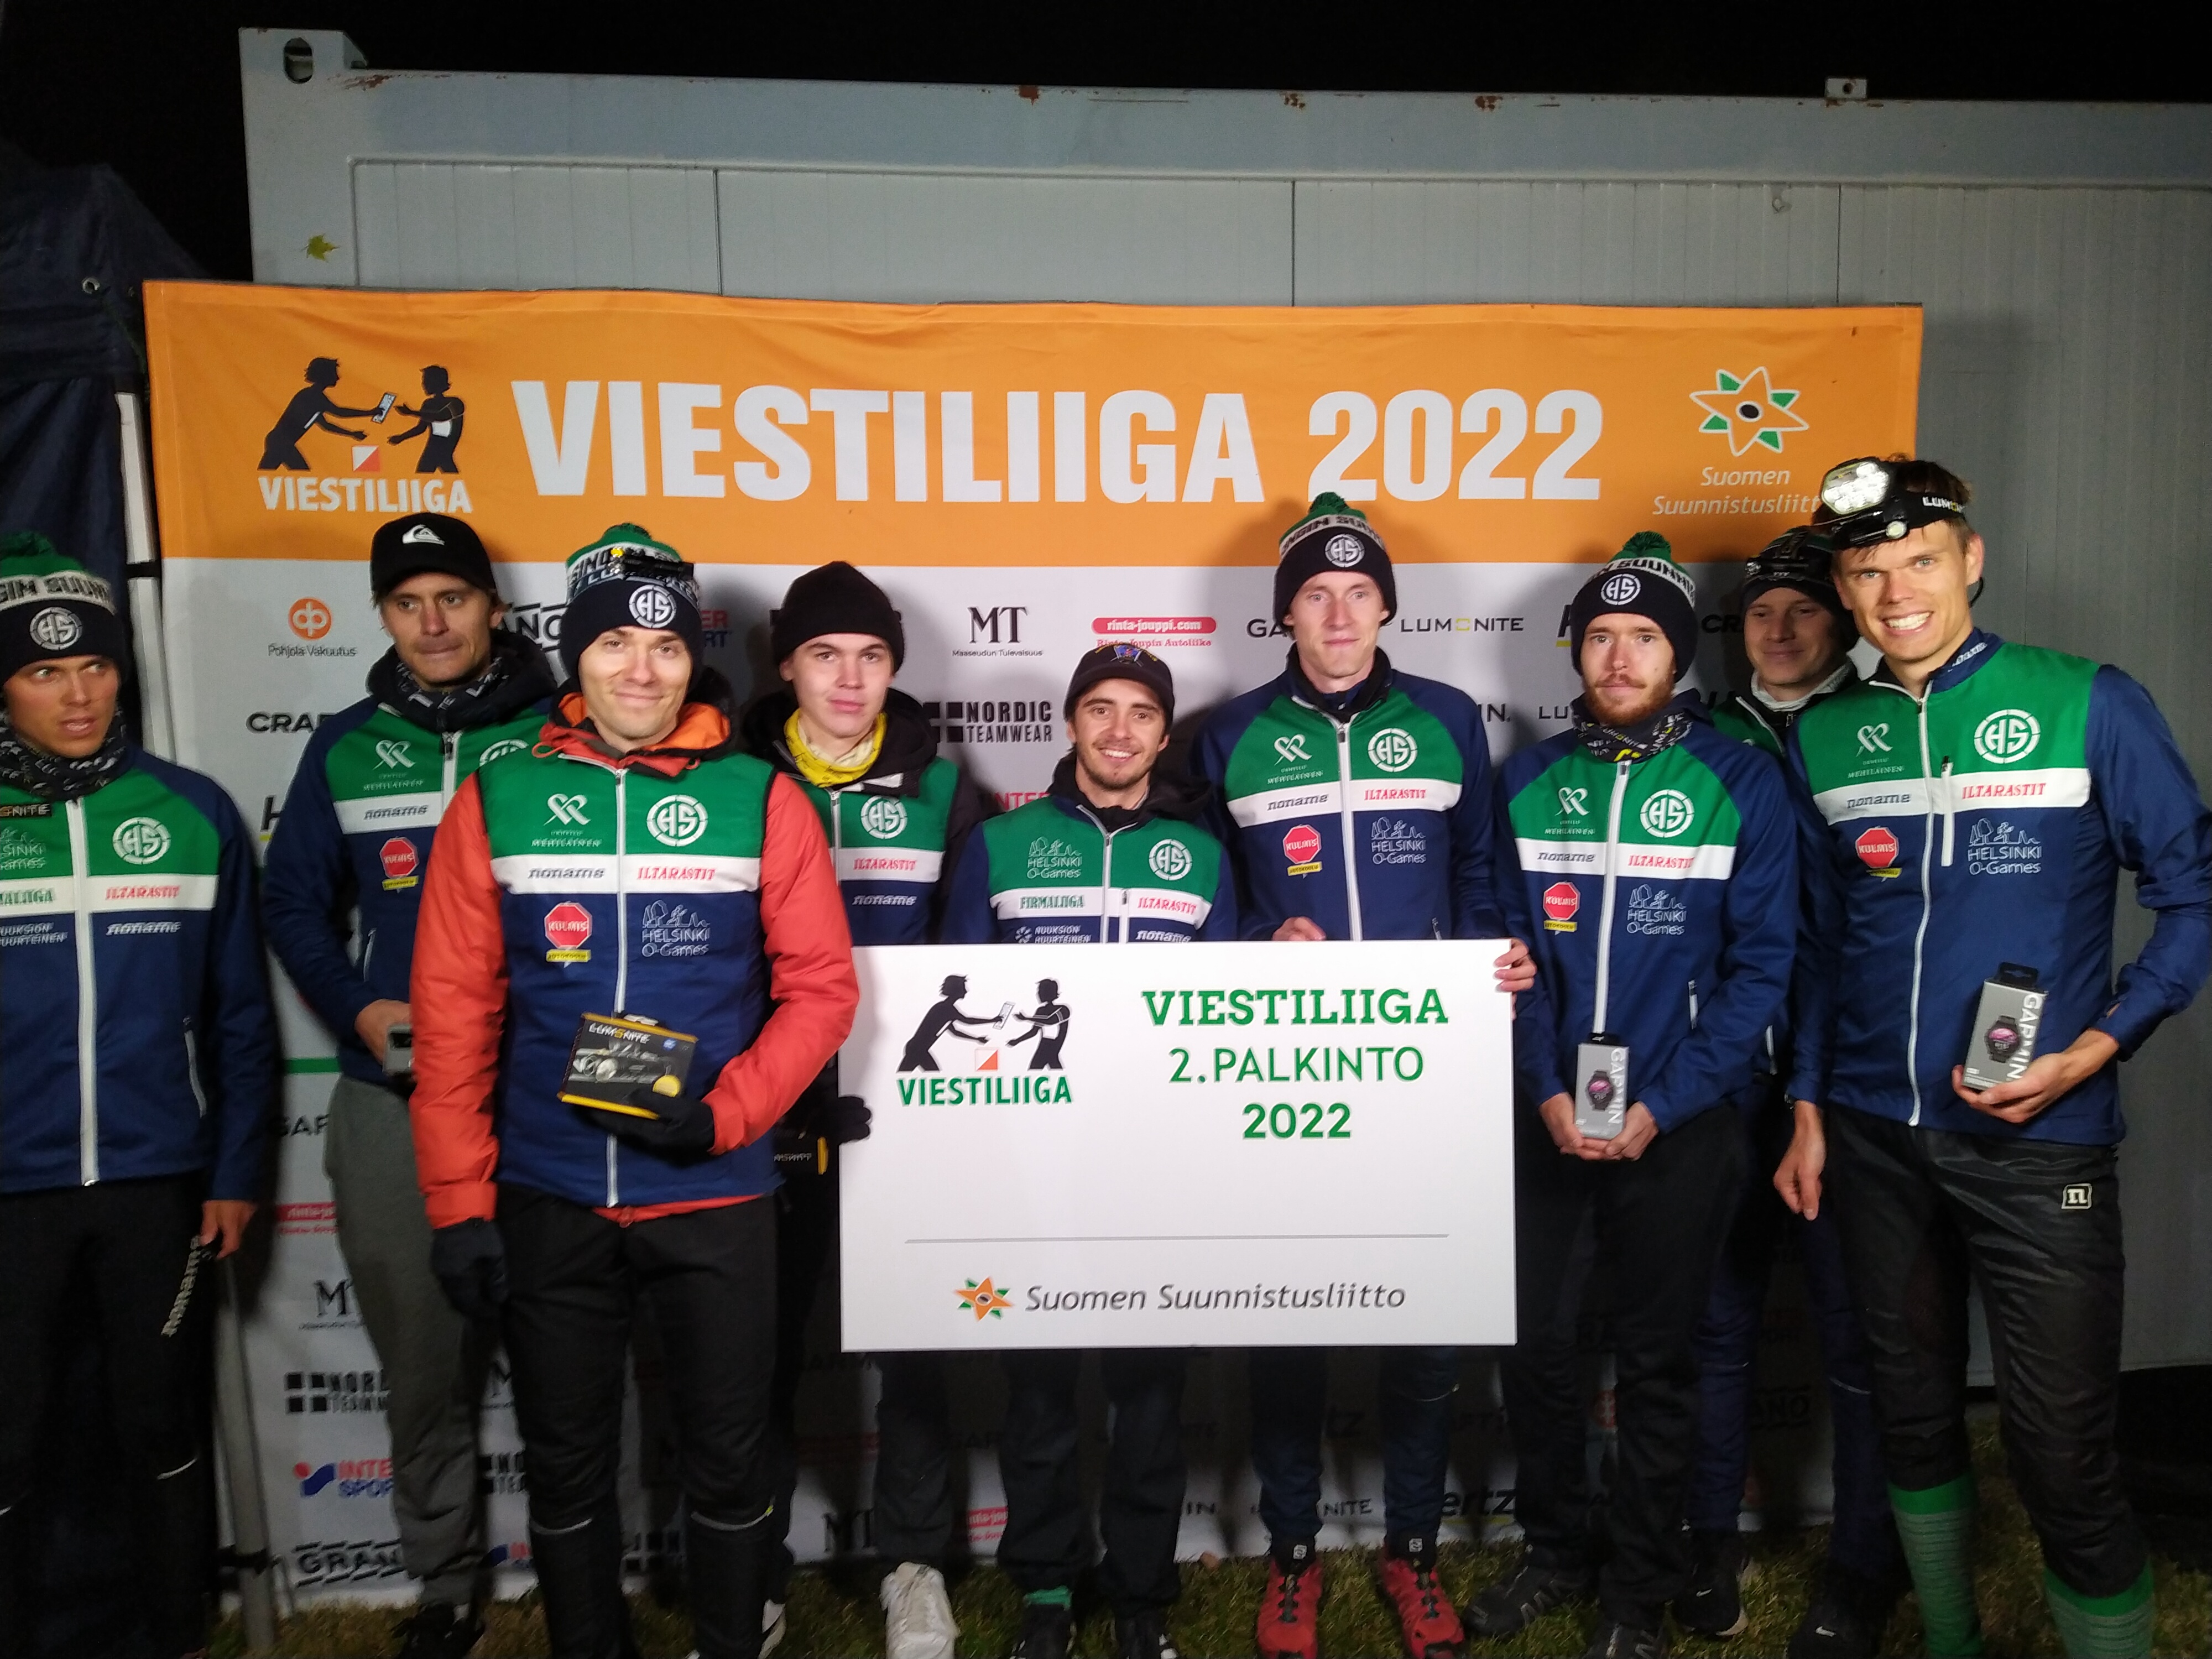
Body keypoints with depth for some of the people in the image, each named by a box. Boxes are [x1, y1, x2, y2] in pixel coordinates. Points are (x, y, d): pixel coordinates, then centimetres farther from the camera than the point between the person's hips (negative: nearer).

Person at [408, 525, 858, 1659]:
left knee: (727, 1460, 12)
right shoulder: (497, 801, 0)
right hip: (545, 1200, 2)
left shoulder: (760, 800, -4)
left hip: (714, 1196, -1)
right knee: (565, 1466, 16)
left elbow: (821, 985, -5)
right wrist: (459, 1201, -3)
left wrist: (722, 1115, -16)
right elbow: (453, 1011, -1)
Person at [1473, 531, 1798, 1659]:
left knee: (1657, 1362, 10)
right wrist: (1544, 1089, -8)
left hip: (1680, 1124, -2)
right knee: (1534, 1345, 9)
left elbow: (1761, 963, -6)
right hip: (1547, 1120, 2)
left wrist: (1663, 1105, -13)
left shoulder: (1742, 782, -4)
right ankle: (1555, 1551, 33)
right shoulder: (1528, 781, 4)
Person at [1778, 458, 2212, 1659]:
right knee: (1913, 1410, 17)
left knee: (2062, 1456, -2)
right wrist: (1809, 1106, 10)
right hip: (1873, 1137, 4)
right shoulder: (1823, 737, 4)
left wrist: (2096, 1048, -15)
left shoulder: (2089, 706, -7)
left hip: (2037, 1141, -4)